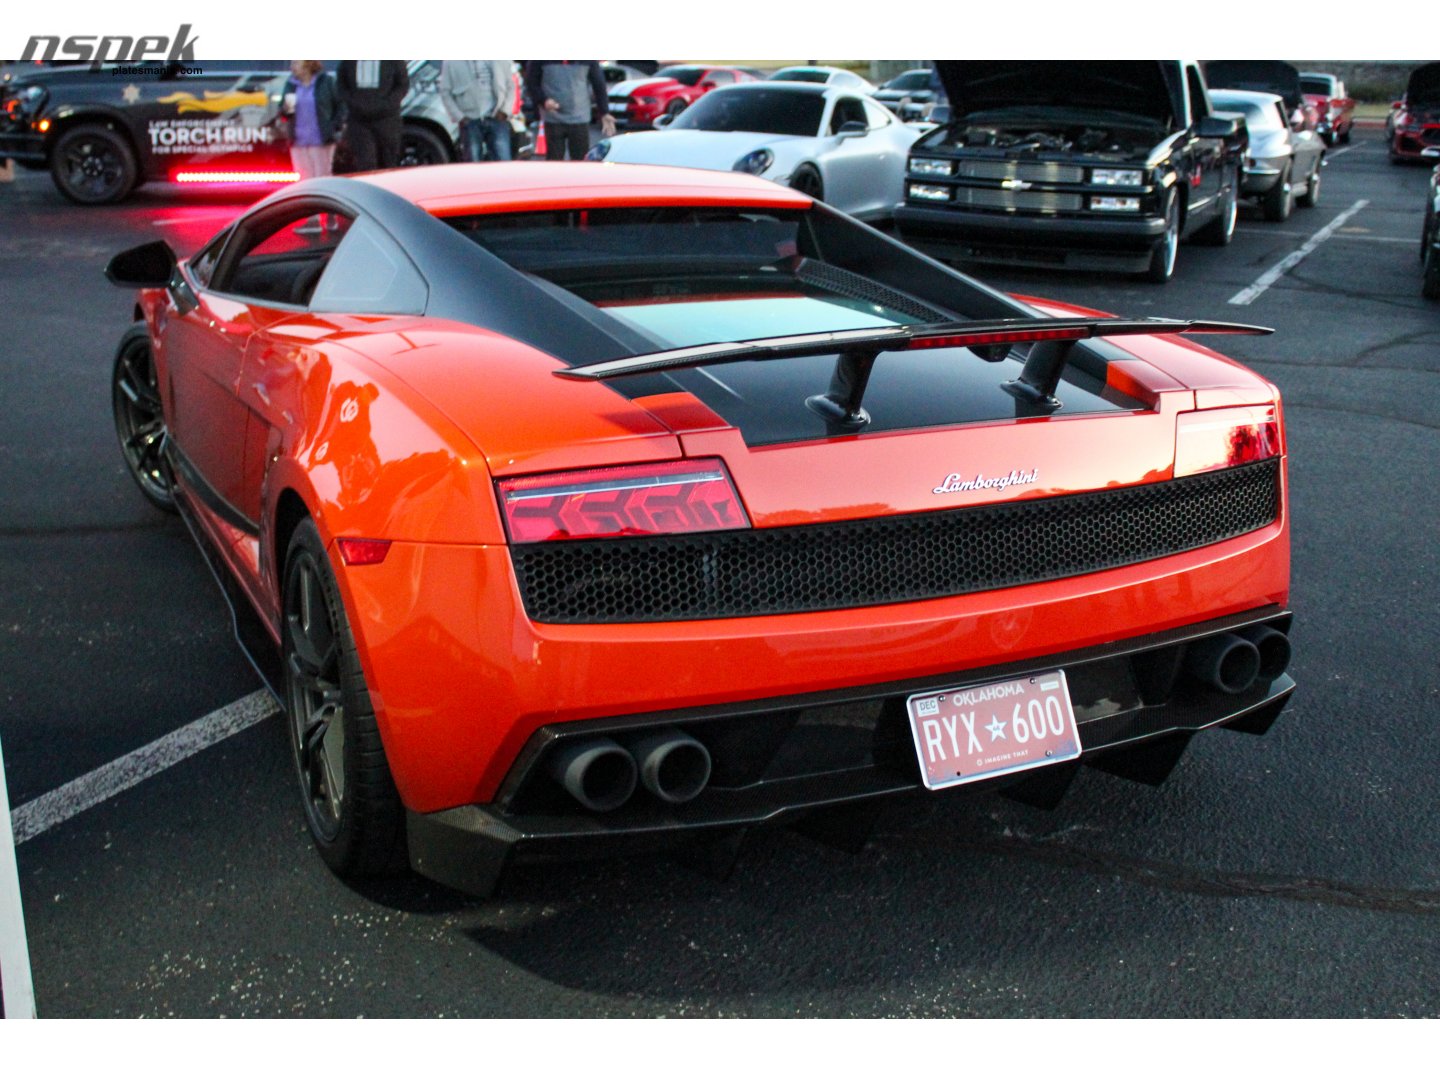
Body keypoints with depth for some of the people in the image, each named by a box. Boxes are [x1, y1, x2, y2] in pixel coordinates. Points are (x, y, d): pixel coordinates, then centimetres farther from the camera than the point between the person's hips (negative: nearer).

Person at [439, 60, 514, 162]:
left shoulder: (500, 60, 8)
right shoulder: (451, 62, 5)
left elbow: (511, 86, 11)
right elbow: (445, 92, 5)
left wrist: (505, 110, -5)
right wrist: (459, 117, -7)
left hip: (496, 118, 1)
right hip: (470, 121, 0)